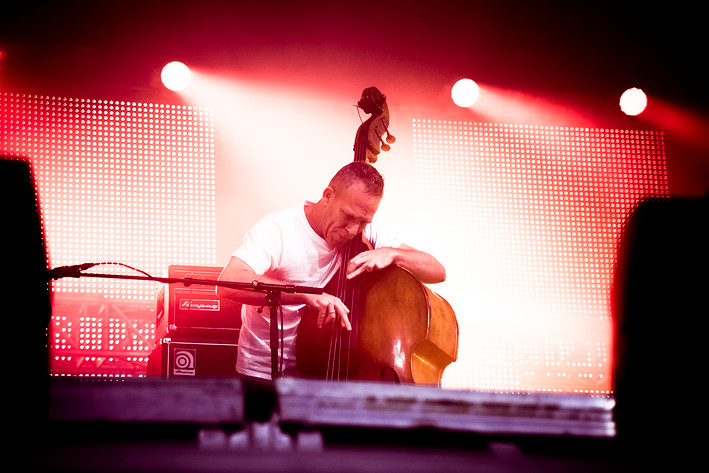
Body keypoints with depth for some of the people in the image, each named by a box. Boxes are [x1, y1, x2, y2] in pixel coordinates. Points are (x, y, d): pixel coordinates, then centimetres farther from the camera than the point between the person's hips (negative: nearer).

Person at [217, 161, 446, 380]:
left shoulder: (365, 234, 0)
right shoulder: (276, 230, -17)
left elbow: (437, 271, 2)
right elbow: (228, 283, -34)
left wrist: (392, 253, -18)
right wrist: (307, 294, -41)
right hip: (265, 373, -4)